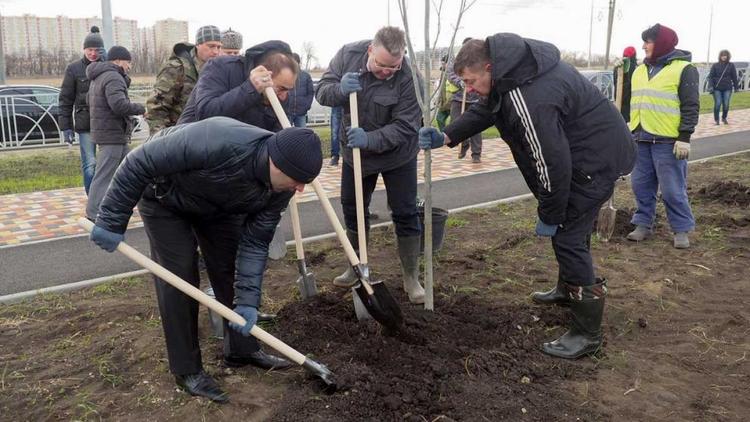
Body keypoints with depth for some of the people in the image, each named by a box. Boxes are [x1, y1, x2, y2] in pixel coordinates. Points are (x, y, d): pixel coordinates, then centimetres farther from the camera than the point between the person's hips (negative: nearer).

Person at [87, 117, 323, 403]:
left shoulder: (279, 189, -24)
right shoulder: (217, 143, -45)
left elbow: (254, 244, -15)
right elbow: (139, 163, -35)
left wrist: (247, 300, -20)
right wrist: (112, 221, -27)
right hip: (165, 197, -5)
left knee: (232, 271, 4)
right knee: (180, 278, -8)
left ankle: (242, 349, 22)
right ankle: (187, 369, 7)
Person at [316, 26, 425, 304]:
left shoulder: (408, 77, -26)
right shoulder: (348, 54, -15)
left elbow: (404, 127, -26)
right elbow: (322, 91, -10)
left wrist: (370, 140, -40)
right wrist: (340, 89, -33)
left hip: (397, 156, -3)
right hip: (355, 152, 4)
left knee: (405, 215, 1)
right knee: (352, 210, 12)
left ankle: (411, 277, 15)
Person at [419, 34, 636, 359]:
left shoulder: (529, 99, -33)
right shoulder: (511, 70, -1)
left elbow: (552, 162, -30)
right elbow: (486, 110, 12)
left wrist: (549, 216, -18)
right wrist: (447, 137, 0)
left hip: (596, 160, -11)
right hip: (582, 152, 11)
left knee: (568, 236, -8)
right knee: (569, 226, 23)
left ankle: (587, 334, 2)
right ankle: (568, 290, 45)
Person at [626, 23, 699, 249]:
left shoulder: (684, 69, -6)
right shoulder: (640, 70, 15)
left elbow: (691, 106, -9)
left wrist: (685, 137, -15)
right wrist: (633, 130, 20)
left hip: (668, 141, -6)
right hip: (641, 139, 6)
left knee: (673, 189, -1)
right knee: (642, 185, 10)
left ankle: (682, 229, 11)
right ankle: (644, 224, 22)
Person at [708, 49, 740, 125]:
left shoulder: (731, 65, 6)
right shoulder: (715, 65, 2)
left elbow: (734, 77, 8)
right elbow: (711, 76, -1)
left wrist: (736, 87, 7)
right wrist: (710, 86, -11)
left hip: (727, 88, 1)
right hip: (717, 89, -1)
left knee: (726, 104, 1)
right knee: (717, 104, -5)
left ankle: (724, 118, 21)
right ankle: (716, 119, 9)